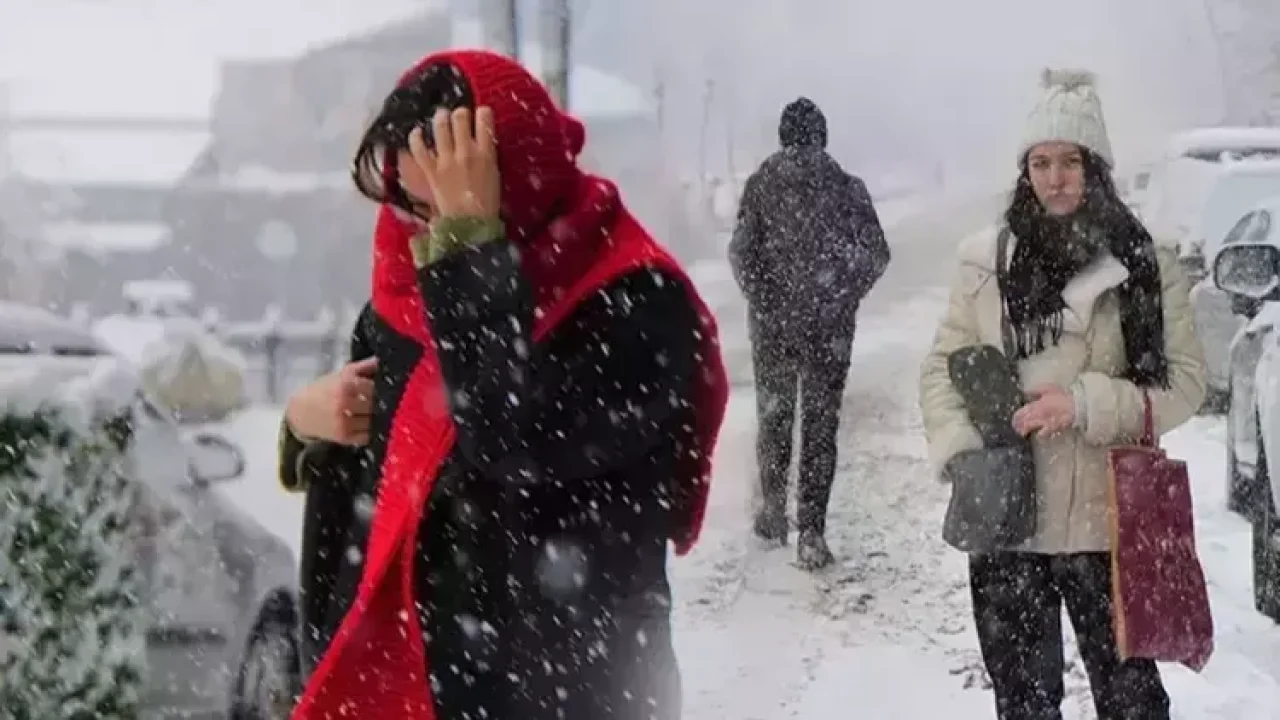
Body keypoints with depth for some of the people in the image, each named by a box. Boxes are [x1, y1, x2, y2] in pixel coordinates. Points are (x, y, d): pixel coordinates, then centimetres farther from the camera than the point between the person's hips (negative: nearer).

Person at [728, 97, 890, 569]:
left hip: (772, 321, 1)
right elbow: (876, 253, -4)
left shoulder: (762, 182, -1)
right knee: (821, 423, 4)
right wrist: (845, 300, 7)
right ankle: (811, 533, -3)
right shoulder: (846, 186, -1)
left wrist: (762, 299, 3)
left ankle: (773, 509, 22)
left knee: (773, 414, 21)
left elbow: (742, 250, -8)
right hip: (829, 325, 0)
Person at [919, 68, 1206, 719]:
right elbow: (942, 366, 7)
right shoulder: (987, 261, 1)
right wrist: (959, 448, -9)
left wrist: (1086, 404, -18)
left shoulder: (1146, 266, -4)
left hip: (1109, 519, -1)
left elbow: (1184, 381, -5)